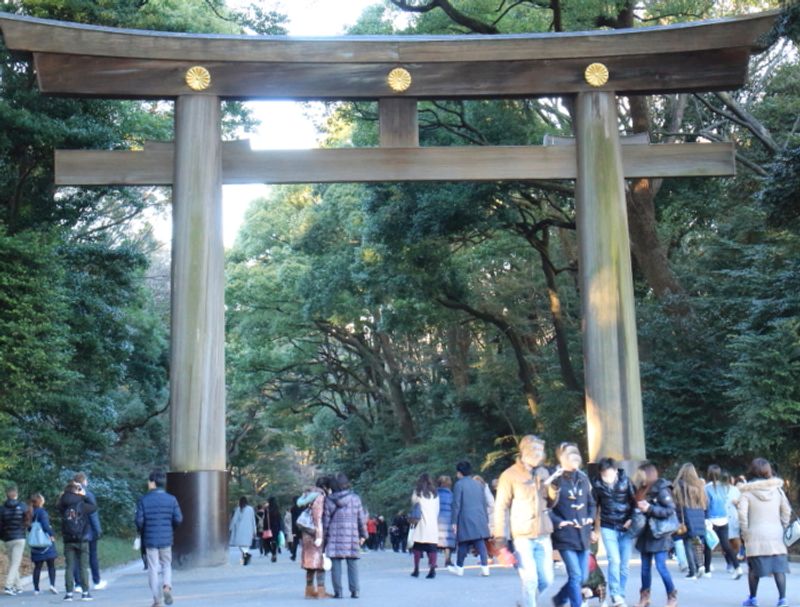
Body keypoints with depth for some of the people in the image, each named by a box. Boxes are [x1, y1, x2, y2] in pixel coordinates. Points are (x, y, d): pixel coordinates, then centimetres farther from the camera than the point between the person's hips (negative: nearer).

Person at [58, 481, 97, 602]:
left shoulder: (63, 506, -4)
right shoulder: (82, 505, -10)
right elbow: (94, 507, 5)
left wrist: (64, 495, 11)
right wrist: (84, 496, 10)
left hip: (68, 541, 2)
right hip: (82, 540, -2)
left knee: (69, 567, 5)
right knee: (83, 567, 4)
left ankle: (69, 593, 2)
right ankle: (85, 592, 5)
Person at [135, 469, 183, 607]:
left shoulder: (143, 500, -6)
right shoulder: (171, 499, -2)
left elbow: (139, 520, -9)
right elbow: (178, 519, -4)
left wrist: (140, 531, 12)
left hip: (150, 539, -1)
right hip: (166, 539, 1)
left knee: (153, 569, 7)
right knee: (166, 565, 17)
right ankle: (167, 587, -9)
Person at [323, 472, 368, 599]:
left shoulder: (329, 500, -1)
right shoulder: (355, 498, 1)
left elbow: (326, 520, 1)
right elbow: (361, 518, 4)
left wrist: (324, 536, 9)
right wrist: (363, 535, 12)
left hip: (334, 536, -1)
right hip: (352, 536, 1)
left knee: (336, 564, 3)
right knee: (352, 564, 6)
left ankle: (338, 591, 1)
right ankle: (354, 590, 4)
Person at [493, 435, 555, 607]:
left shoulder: (543, 473, 11)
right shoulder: (510, 475, -6)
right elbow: (501, 508, -6)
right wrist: (500, 538, -9)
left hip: (543, 535, 6)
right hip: (523, 536, -5)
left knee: (546, 580, 7)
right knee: (530, 581, -8)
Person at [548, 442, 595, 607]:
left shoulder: (583, 478, 11)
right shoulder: (555, 479, -9)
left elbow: (591, 502, 22)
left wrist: (590, 517, 6)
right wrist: (558, 522, -18)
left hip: (583, 535, 6)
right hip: (565, 535, -6)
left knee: (583, 577, 10)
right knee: (575, 576, -9)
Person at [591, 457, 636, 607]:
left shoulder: (626, 482, -8)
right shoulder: (597, 485, -6)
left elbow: (635, 502, 5)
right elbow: (595, 507, 6)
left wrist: (632, 519, -7)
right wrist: (595, 529, 10)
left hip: (626, 528, 1)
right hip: (608, 527, -1)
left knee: (624, 564, 2)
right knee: (614, 561, -15)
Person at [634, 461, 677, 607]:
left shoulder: (661, 489, -10)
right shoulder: (643, 490, 11)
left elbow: (671, 510, -17)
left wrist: (649, 508, -21)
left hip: (659, 535, -7)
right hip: (645, 534, 7)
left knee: (660, 566, -8)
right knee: (645, 567, 10)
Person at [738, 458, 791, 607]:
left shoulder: (747, 491, -4)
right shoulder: (777, 488, 5)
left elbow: (742, 514, -11)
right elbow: (786, 511, 7)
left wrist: (745, 532, -1)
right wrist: (782, 527, 16)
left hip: (755, 535, -2)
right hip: (775, 533, 2)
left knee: (754, 568, 9)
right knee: (779, 567, 2)